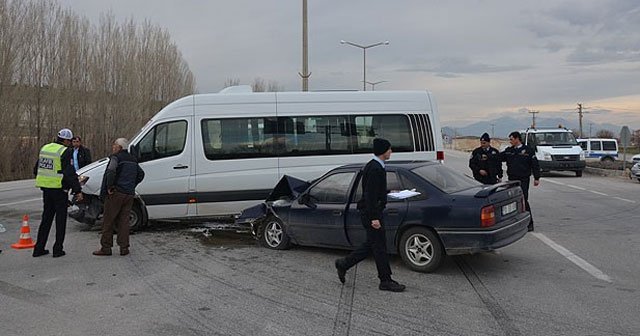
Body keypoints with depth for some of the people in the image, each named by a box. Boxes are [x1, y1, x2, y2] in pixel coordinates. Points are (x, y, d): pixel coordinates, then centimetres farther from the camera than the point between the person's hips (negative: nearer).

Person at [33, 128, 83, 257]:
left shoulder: (45, 148, 11)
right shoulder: (65, 152, -13)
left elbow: (36, 169, 18)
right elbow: (70, 173, -18)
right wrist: (78, 191, -15)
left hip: (46, 189, 7)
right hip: (59, 189, -7)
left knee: (46, 217, 16)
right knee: (61, 218, 3)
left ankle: (39, 248, 17)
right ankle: (58, 249, 5)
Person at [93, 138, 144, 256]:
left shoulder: (116, 157, -8)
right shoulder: (133, 160, 15)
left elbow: (111, 171, -25)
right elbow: (141, 174, 22)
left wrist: (109, 187, -16)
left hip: (116, 193, -7)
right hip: (129, 194, 7)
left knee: (108, 221, 3)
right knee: (124, 221, 10)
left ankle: (106, 247, 7)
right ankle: (124, 248, 9)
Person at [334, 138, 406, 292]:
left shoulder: (375, 166, 13)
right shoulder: (375, 169, -19)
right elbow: (370, 195, -24)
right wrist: (374, 218, -25)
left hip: (372, 211, 10)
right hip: (371, 212, -10)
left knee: (372, 244, 16)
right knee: (380, 246, -2)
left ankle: (343, 264, 24)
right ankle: (386, 281, 9)